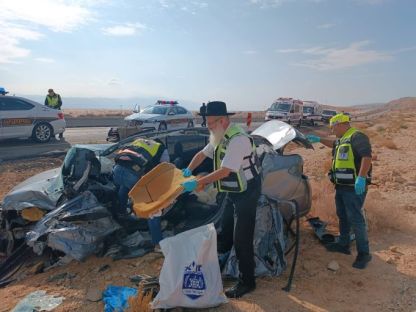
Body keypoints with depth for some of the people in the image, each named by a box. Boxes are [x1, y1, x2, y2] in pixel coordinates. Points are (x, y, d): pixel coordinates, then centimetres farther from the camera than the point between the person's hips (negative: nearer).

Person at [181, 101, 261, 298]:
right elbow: (203, 154, 18)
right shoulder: (220, 137, 5)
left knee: (242, 239, -2)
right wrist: (188, 170, 3)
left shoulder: (238, 140, -25)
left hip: (246, 193, -9)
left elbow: (224, 171, -28)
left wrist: (198, 182, -25)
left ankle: (247, 282, 13)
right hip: (233, 191, 9)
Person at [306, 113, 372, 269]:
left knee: (356, 219, -6)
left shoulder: (357, 136, -14)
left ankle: (364, 253, 5)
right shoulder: (342, 139, 17)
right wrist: (319, 139, 37)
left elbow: (367, 156, -25)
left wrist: (361, 178, -33)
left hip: (354, 187, -10)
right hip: (341, 186, 10)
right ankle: (343, 244, 32)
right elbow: (334, 144, 41)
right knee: (343, 217, 18)